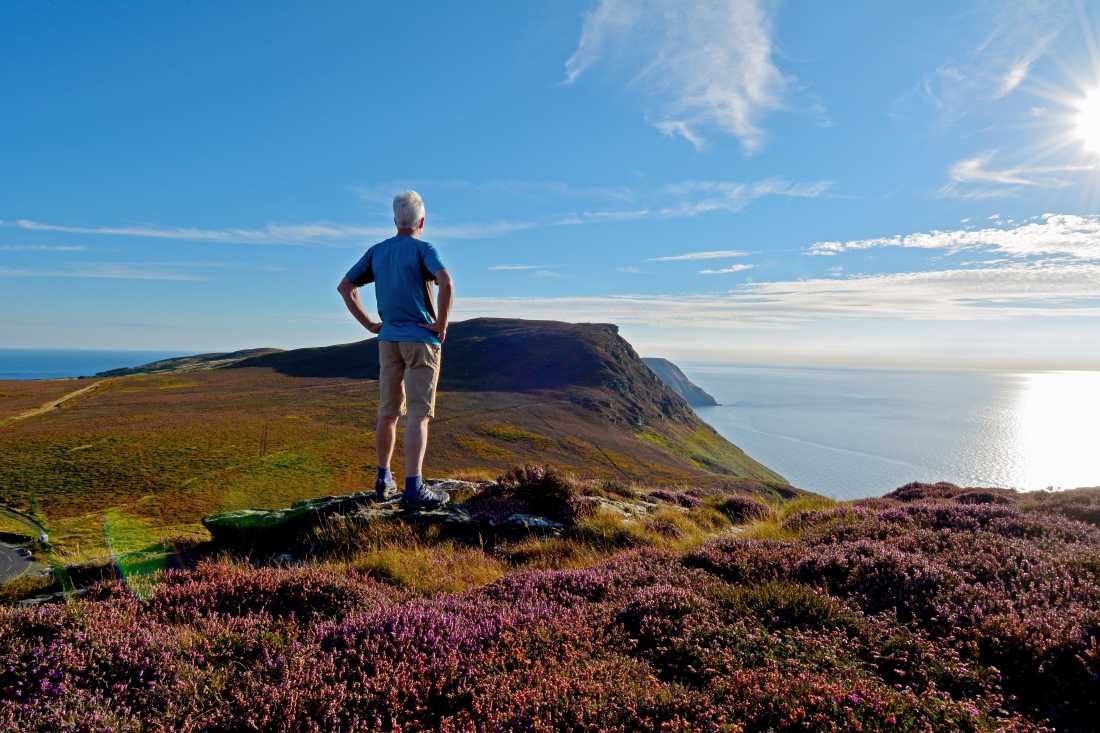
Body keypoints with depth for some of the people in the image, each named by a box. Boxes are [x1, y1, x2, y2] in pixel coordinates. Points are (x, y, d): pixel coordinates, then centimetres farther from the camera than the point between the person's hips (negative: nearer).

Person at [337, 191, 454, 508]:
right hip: (421, 340, -5)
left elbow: (345, 286, 12)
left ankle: (383, 481, 22)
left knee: (388, 412, 14)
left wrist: (369, 324, 10)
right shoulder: (423, 249, -7)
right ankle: (413, 488, -9)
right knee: (418, 416, -5)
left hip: (388, 340, 5)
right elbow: (447, 282, -25)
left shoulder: (376, 251, 10)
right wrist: (441, 324, -15)